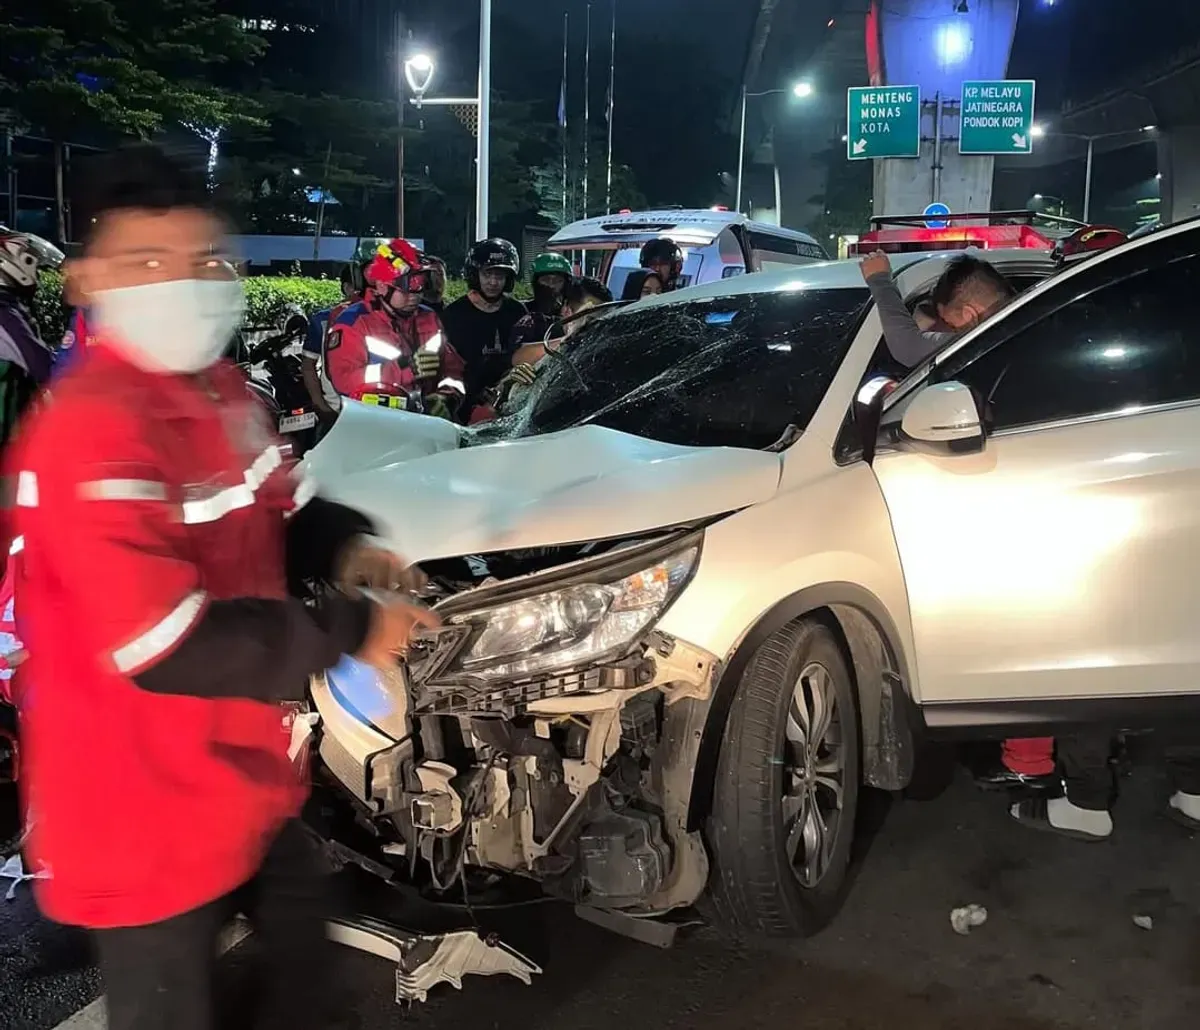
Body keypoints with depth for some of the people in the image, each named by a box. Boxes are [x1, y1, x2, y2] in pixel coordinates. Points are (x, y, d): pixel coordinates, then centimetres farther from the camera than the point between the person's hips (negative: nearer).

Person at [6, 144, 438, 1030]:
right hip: (149, 808, -9)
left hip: (247, 769, 9)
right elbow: (164, 646, -32)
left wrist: (343, 545, -6)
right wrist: (347, 633, -25)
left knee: (304, 944, 31)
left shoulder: (222, 389, 2)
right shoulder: (92, 436, -29)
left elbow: (273, 512, 16)